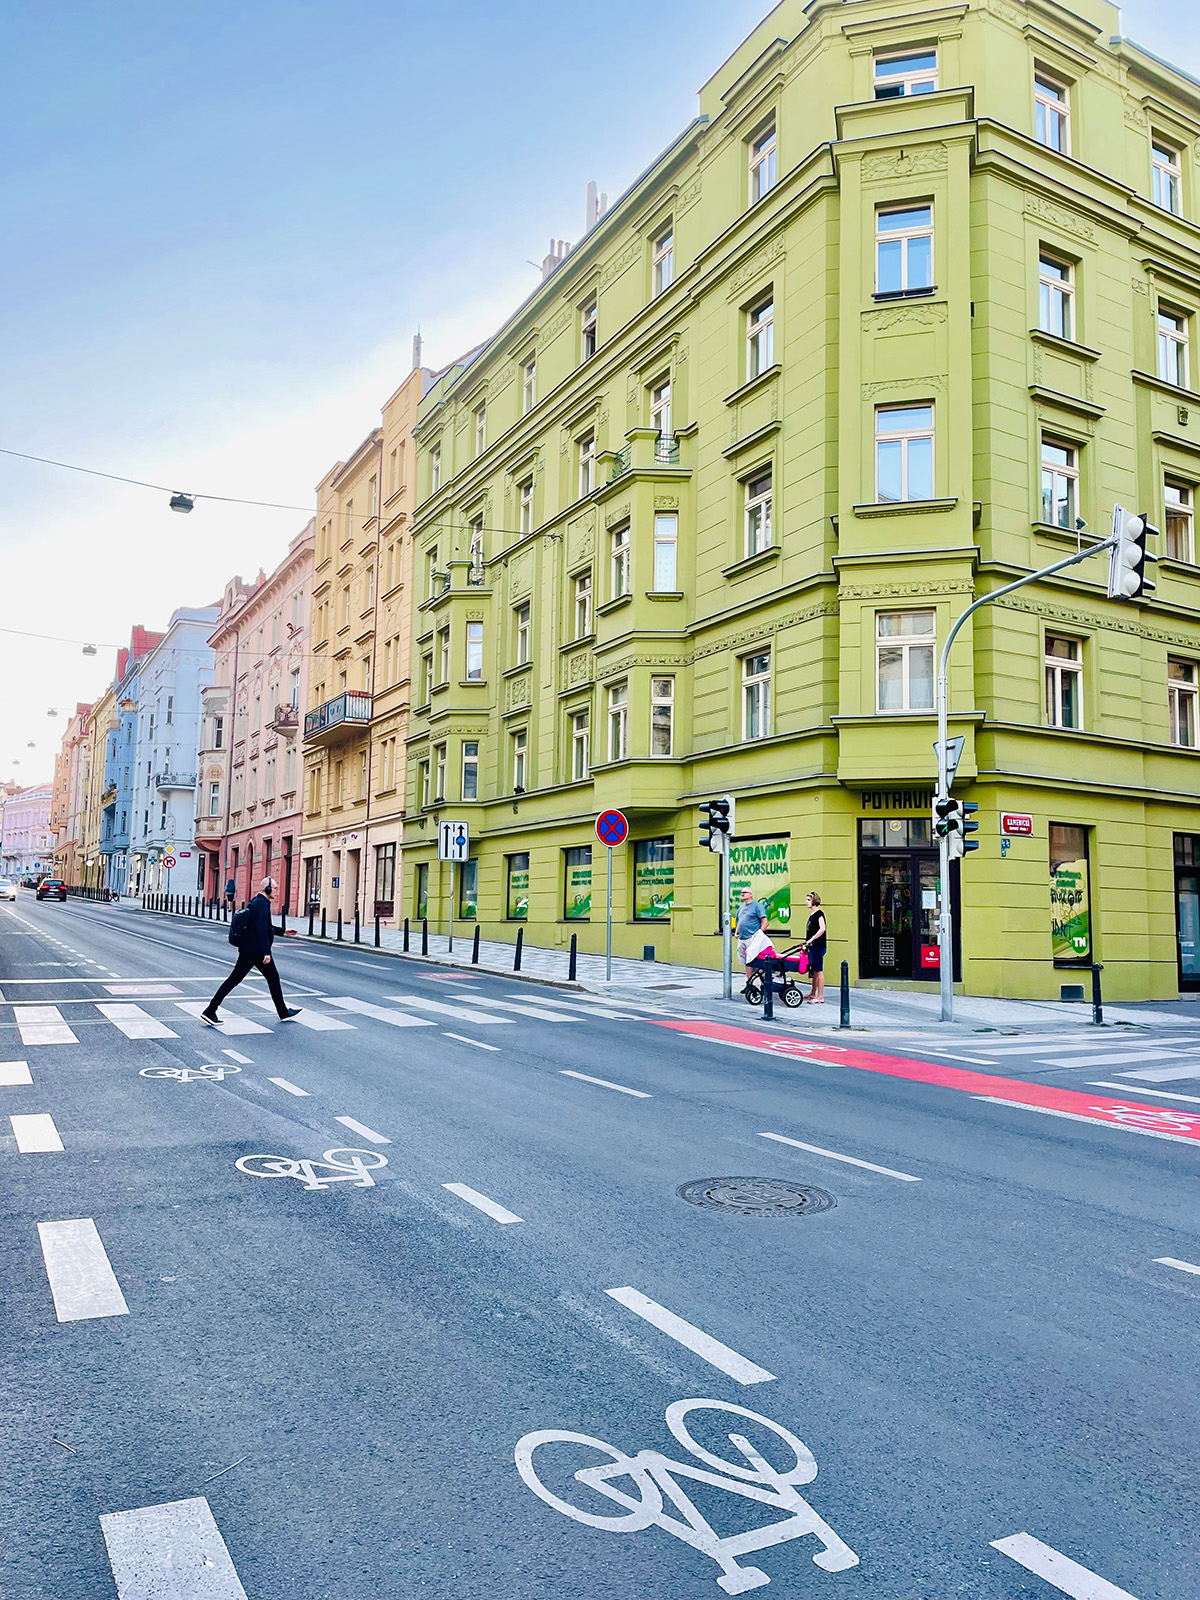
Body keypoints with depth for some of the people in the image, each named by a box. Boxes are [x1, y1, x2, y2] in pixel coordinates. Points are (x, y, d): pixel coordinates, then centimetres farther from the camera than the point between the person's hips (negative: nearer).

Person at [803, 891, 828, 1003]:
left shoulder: (819, 913, -10)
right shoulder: (811, 915, 17)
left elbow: (822, 929, -22)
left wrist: (811, 940, -23)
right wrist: (807, 943, 18)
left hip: (818, 946, -9)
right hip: (812, 947, 9)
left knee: (818, 971, -7)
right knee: (814, 971, 14)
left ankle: (820, 997, -5)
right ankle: (813, 995, 22)